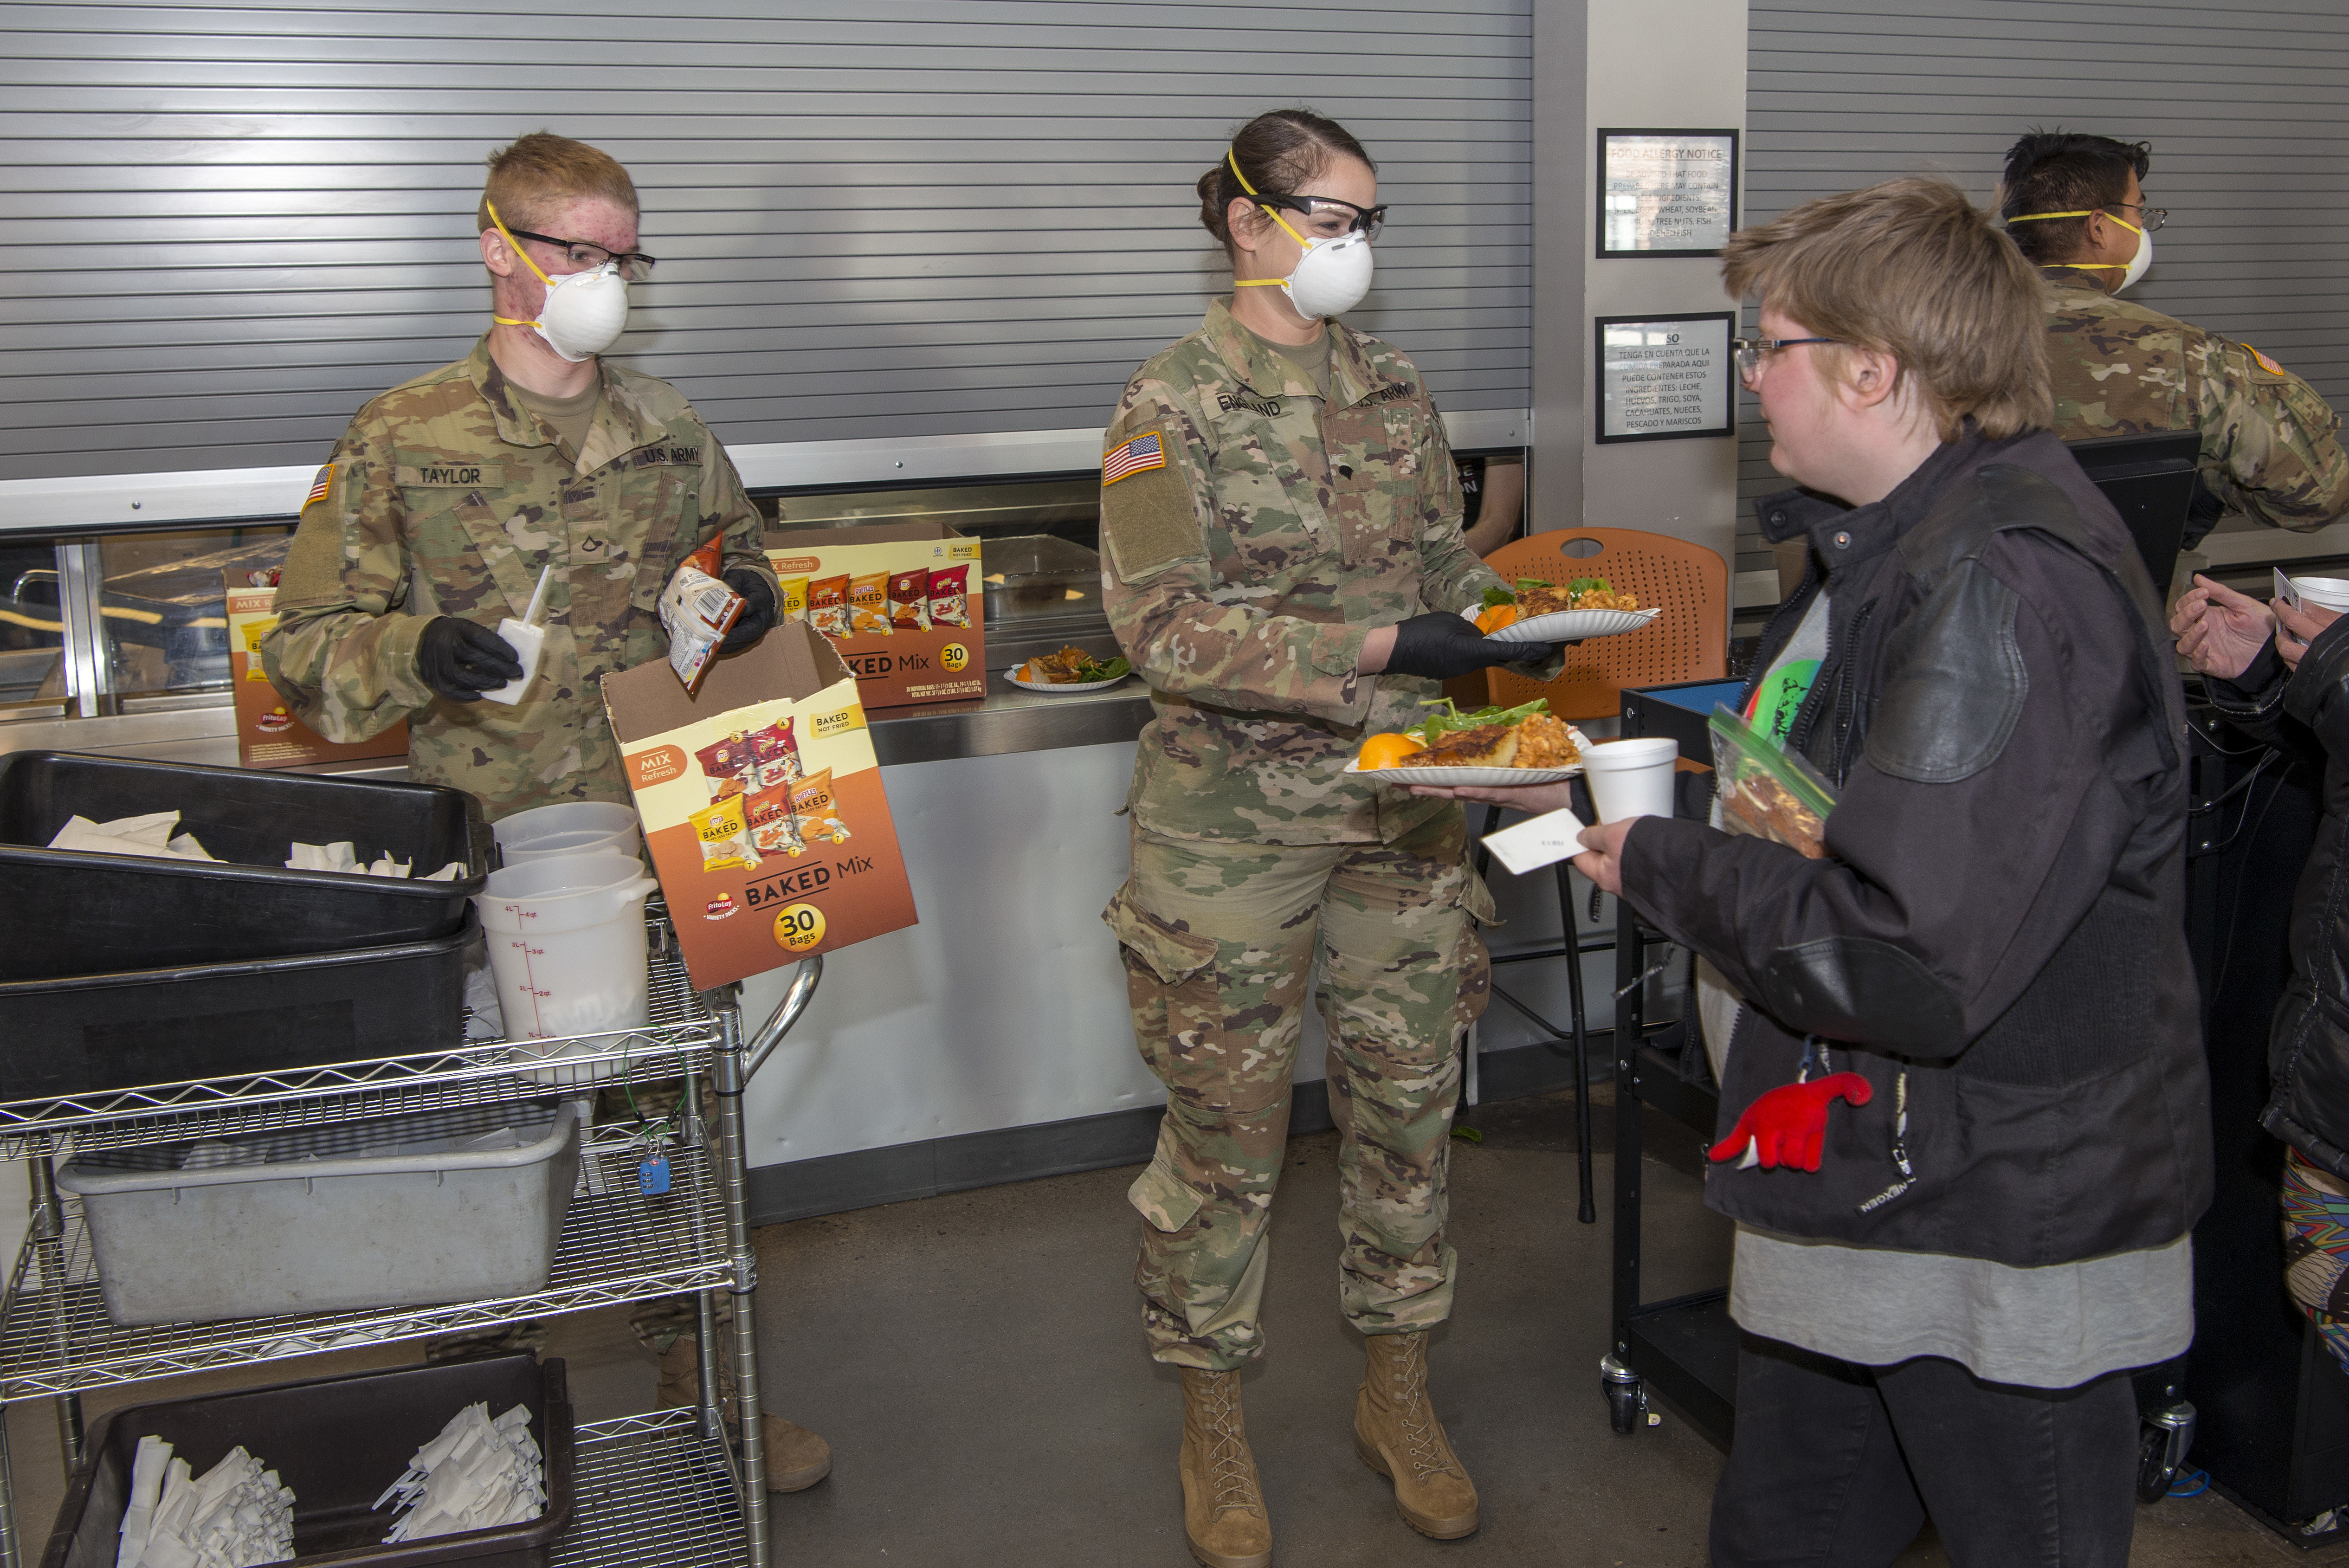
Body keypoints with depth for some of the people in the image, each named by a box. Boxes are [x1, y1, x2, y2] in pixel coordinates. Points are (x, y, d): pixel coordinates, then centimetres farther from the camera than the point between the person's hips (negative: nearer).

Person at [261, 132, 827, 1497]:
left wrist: (751, 597, -1)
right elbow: (308, 647, -2)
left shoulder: (670, 429, 8)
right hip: (491, 854, -3)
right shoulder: (404, 440, -2)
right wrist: (416, 651, -22)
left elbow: (737, 554, 23)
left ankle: (698, 1367, 30)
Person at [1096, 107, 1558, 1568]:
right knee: (1228, 1122, 6)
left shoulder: (1394, 387, 8)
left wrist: (1500, 620, -7)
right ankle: (1215, 1421, 26)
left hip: (1404, 805, 5)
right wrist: (1377, 648, -25)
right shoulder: (1172, 406, -8)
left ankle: (1400, 1391, 32)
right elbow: (1163, 624, -17)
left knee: (1410, 1097, 12)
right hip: (1235, 821, -5)